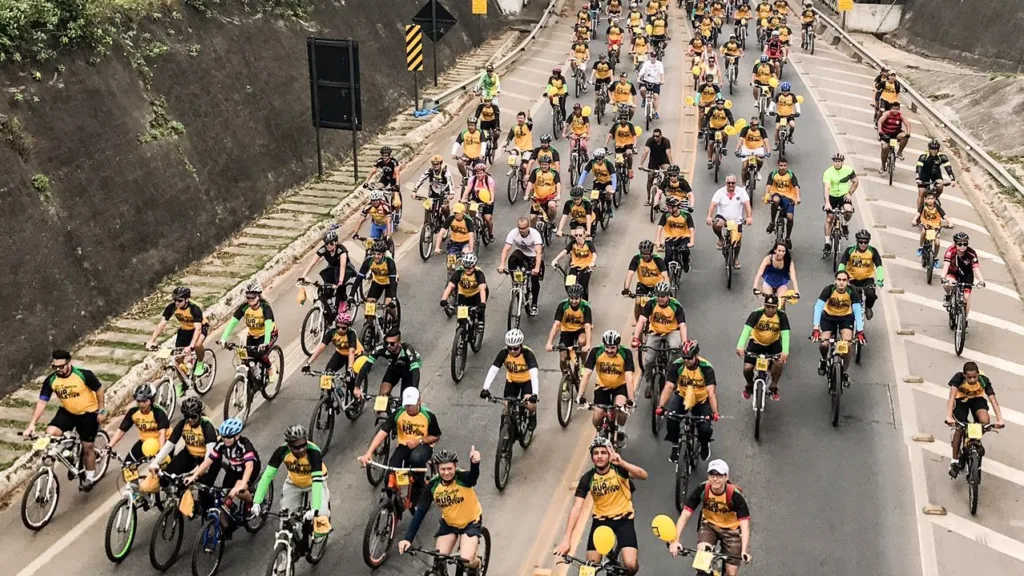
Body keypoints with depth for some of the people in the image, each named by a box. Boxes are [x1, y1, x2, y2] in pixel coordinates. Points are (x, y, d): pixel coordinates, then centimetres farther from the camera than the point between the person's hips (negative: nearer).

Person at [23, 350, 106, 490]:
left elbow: (99, 390, -12)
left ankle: (90, 478, 23)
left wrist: (101, 411, -9)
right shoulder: (51, 380, -16)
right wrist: (32, 424, -21)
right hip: (67, 412, 4)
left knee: (87, 447, 3)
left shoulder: (84, 374, -26)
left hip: (88, 413, -3)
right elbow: (42, 402, -13)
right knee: (50, 433, -22)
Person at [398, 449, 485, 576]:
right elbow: (420, 512, -18)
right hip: (449, 523, 3)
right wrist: (407, 538, -27)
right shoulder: (433, 485, -20)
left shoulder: (463, 478, -29)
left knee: (466, 560, -19)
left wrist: (475, 463, -78)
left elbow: (474, 475, -54)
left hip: (471, 522, -3)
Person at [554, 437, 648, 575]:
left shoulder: (619, 469, -14)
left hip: (623, 518, -2)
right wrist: (566, 539, -26)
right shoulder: (587, 478, -11)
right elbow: (576, 508, -17)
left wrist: (622, 463, -47)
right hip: (601, 520, 2)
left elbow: (643, 475, -31)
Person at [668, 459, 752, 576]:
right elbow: (685, 515, -23)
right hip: (709, 525, 1)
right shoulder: (702, 490, -23)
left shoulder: (735, 495, -28)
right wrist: (675, 540, -34)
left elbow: (744, 524, -30)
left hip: (731, 529, -1)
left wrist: (744, 551, -44)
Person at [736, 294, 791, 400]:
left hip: (773, 343, 1)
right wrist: (740, 346, -48)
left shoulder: (781, 315, -19)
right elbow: (746, 330, -32)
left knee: (779, 363, -27)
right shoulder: (756, 314, -23)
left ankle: (773, 387, -1)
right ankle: (750, 386, 19)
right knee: (747, 368, -15)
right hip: (756, 343, 0)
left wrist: (785, 351, -44)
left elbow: (785, 334, -27)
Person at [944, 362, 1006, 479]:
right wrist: (949, 417, -57)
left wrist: (1000, 419, -48)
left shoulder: (984, 379, -31)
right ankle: (955, 460, 5)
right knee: (959, 429, -9)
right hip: (961, 400, -1)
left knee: (985, 421, -26)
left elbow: (993, 400, -35)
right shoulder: (958, 378, -34)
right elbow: (952, 397, -43)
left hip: (977, 399, 1)